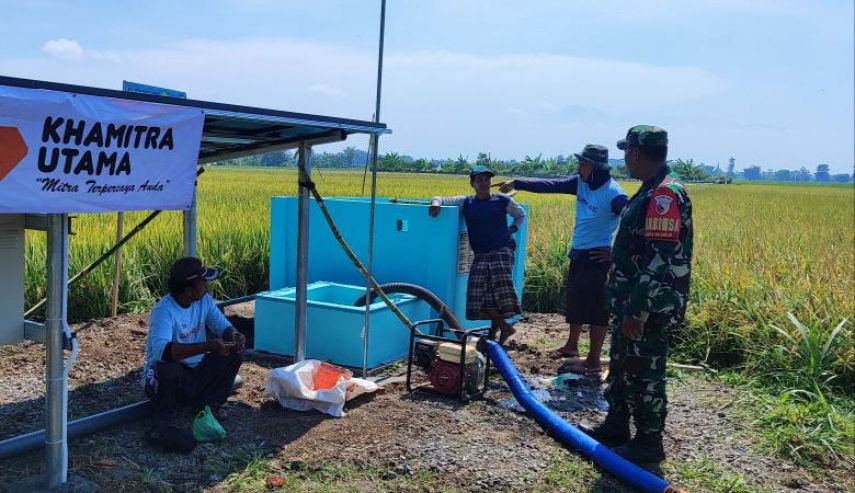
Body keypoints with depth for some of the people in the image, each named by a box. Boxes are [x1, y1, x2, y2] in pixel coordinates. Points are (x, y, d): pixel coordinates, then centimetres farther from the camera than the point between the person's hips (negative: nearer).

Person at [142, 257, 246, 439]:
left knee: (235, 352, -9)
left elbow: (223, 326, -1)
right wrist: (208, 346, -48)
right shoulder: (164, 311, -27)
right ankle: (164, 418, -10)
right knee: (169, 367, -39)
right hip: (162, 378, -6)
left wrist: (234, 335, -27)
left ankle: (209, 403, 8)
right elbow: (161, 350, -42)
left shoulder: (204, 300, -5)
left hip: (196, 373, 6)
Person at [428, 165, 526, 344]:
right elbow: (441, 199, 6)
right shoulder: (466, 202, 7)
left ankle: (496, 329, 0)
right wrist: (435, 203, -17)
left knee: (500, 290, -18)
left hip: (502, 251, -2)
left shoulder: (503, 201, 4)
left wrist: (512, 229, 4)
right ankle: (504, 327, 10)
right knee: (479, 294, -7)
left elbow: (521, 215, 20)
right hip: (480, 254, 3)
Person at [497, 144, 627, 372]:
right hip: (578, 253, 9)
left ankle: (593, 360, 5)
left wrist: (616, 251, -16)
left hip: (597, 258, -9)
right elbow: (550, 185, 5)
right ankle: (571, 346, 39)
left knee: (595, 308, -4)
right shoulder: (581, 183, 4)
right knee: (574, 300, 21)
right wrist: (516, 184, 3)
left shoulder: (613, 194, -18)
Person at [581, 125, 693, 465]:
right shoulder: (652, 191, 12)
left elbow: (660, 262, -26)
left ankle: (649, 443, 17)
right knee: (622, 367, 19)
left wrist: (638, 311, -24)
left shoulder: (666, 195, -21)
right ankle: (616, 427, 33)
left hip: (649, 309, -10)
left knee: (643, 374, 2)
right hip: (632, 302, 10)